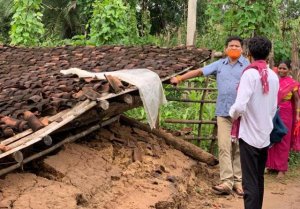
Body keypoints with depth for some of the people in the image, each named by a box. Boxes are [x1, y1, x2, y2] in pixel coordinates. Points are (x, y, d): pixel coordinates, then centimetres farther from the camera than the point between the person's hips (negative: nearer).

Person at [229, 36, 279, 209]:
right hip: (265, 135, 6)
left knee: (250, 182, -4)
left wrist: (233, 114, -2)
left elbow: (240, 106, -22)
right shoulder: (274, 76, 4)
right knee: (259, 180, 17)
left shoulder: (250, 74, -14)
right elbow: (274, 108, 12)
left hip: (249, 135, -6)